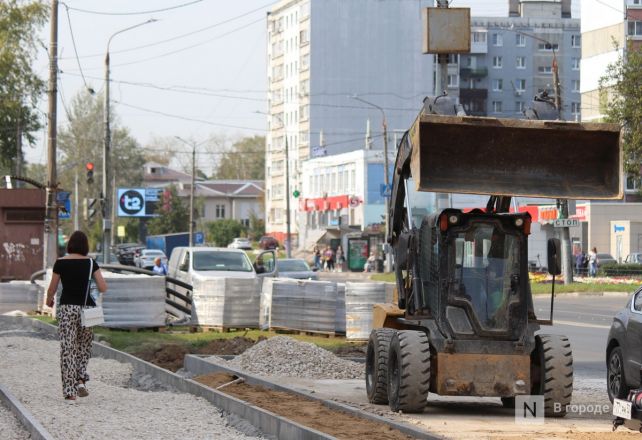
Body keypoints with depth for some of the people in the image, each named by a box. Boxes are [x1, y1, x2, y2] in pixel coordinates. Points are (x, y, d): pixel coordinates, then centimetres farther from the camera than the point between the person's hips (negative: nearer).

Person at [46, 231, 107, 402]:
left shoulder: (60, 263, -3)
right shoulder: (90, 263, 0)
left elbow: (52, 289, 3)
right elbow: (103, 288, -2)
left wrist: (49, 300, 24)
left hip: (66, 308, -1)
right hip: (86, 307, 1)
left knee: (68, 348, 1)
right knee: (84, 346, 19)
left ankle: (69, 391, -3)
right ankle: (81, 379, 0)